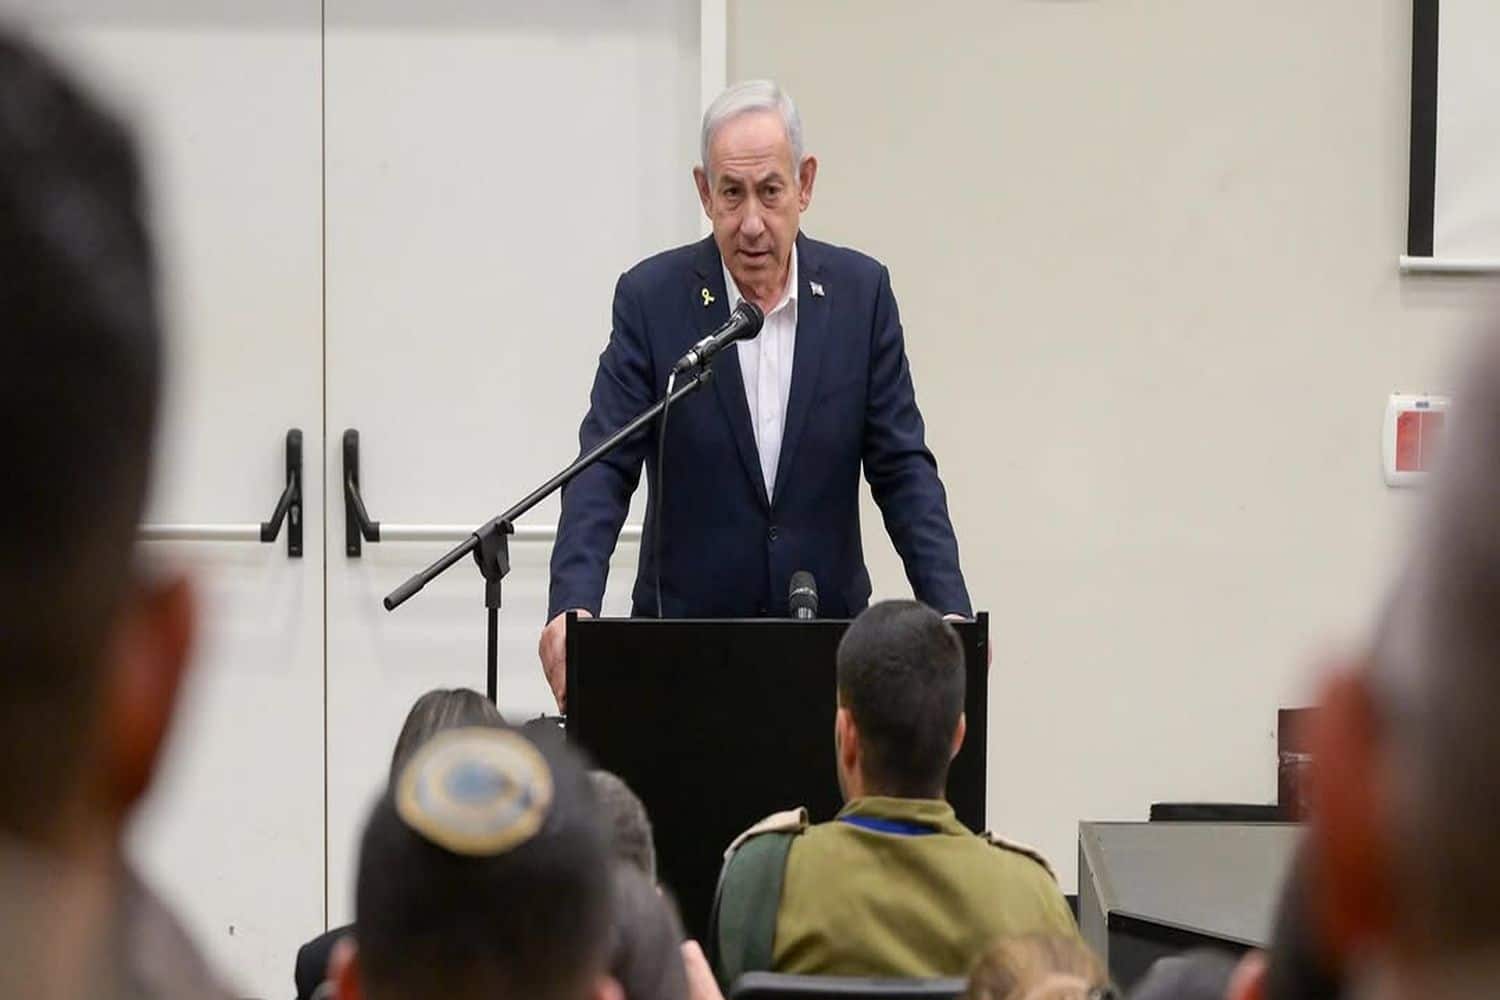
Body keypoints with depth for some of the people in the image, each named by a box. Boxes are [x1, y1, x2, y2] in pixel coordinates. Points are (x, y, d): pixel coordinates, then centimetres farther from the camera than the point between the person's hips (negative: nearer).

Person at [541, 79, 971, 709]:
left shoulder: (860, 292, 1)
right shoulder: (653, 297, -4)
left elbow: (901, 468, 1)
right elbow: (605, 470, -8)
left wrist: (949, 610, -13)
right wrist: (572, 606, -25)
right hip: (687, 634, -1)